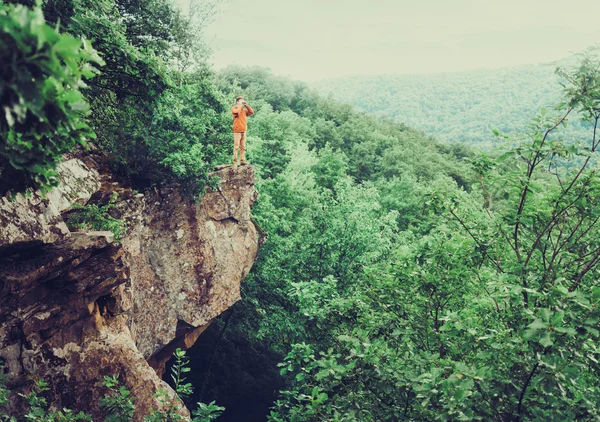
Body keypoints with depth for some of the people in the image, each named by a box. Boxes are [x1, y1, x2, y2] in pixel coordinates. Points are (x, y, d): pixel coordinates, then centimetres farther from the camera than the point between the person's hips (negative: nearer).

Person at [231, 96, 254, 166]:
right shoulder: (234, 108, 2)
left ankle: (242, 160, 7)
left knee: (243, 147, 5)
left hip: (243, 131, 6)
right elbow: (236, 111, -20)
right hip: (237, 131, -6)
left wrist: (246, 105, 3)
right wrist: (240, 105, -8)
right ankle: (235, 162, -6)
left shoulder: (244, 110, 16)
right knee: (236, 147, -7)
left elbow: (252, 112, 6)